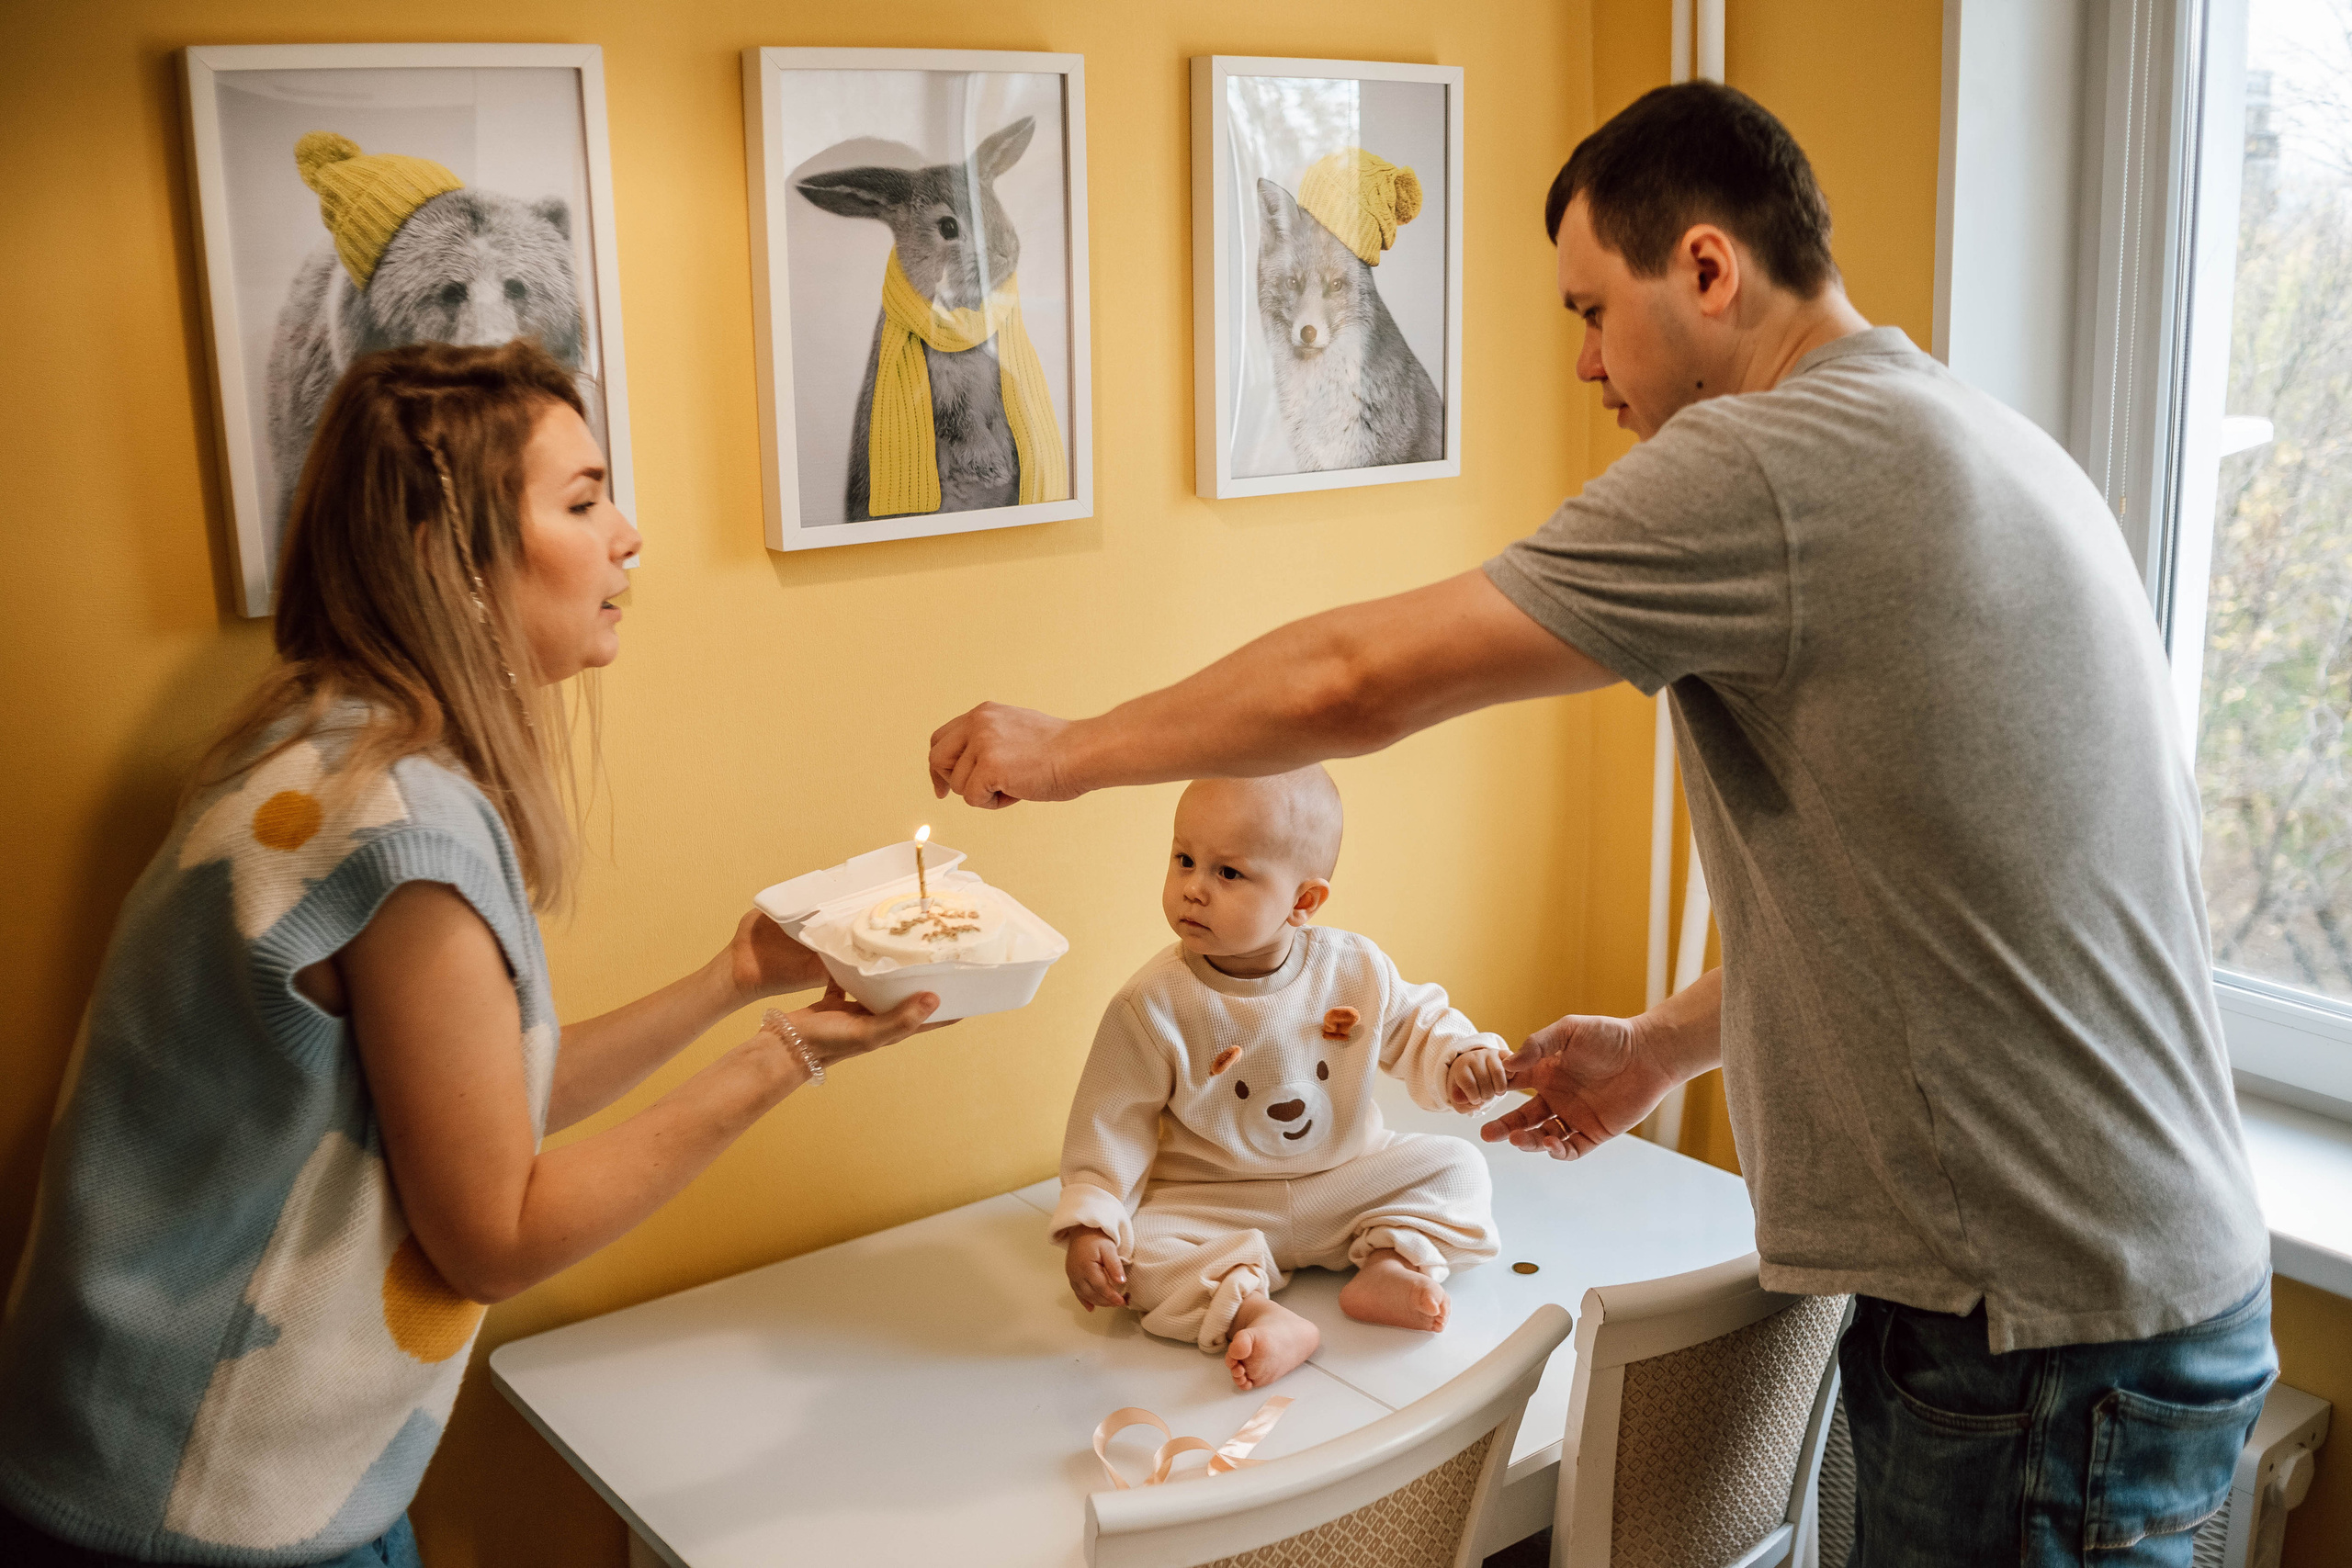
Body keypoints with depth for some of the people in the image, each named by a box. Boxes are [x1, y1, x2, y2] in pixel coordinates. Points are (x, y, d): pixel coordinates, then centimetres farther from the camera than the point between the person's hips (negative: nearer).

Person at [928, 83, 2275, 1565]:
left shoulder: (1780, 460, -19)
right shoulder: (1977, 447, 12)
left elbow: (1360, 679, -17)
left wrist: (1066, 751, -3)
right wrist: (1666, 1043, 19)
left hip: (2055, 1338, -9)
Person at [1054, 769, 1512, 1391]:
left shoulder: (1355, 969, -10)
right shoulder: (1152, 1006, -17)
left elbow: (1418, 1026, 6)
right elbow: (1113, 1123, -12)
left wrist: (1460, 1058, -15)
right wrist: (1089, 1223, -20)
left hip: (1345, 1183, 3)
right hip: (1211, 1206, -2)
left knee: (1455, 1165, -7)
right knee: (1134, 1248, -27)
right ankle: (1253, 1311, -39)